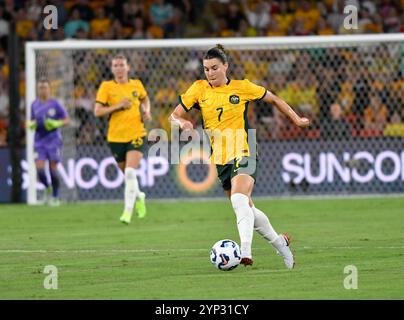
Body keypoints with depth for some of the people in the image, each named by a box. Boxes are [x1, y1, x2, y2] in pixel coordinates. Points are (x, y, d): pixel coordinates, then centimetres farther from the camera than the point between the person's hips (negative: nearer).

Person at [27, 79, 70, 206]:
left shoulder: (55, 104, -4)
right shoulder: (34, 105, 7)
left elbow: (67, 119, 1)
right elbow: (31, 121, 19)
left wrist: (57, 124, -18)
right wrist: (31, 125, -4)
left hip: (53, 141, -3)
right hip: (39, 141, 3)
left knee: (53, 169, -2)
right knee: (39, 168, -10)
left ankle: (55, 197, 12)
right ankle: (47, 188, 19)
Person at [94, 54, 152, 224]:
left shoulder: (136, 84, 5)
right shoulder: (106, 86, -3)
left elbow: (145, 99, 27)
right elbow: (97, 111, -8)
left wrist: (146, 111, 7)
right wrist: (118, 106, -17)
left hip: (136, 135, -1)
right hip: (116, 137, 1)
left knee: (130, 172, -18)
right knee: (127, 174, 12)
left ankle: (128, 211, -16)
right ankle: (139, 196, 44)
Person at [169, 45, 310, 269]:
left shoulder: (242, 87, -3)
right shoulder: (199, 89, 3)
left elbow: (274, 99, 11)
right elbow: (174, 115, 2)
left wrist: (297, 120, 14)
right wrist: (181, 122, -21)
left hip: (243, 154, -5)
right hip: (220, 159, 5)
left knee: (239, 200, -29)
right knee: (247, 209, 14)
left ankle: (245, 252, -39)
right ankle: (280, 243, 34)